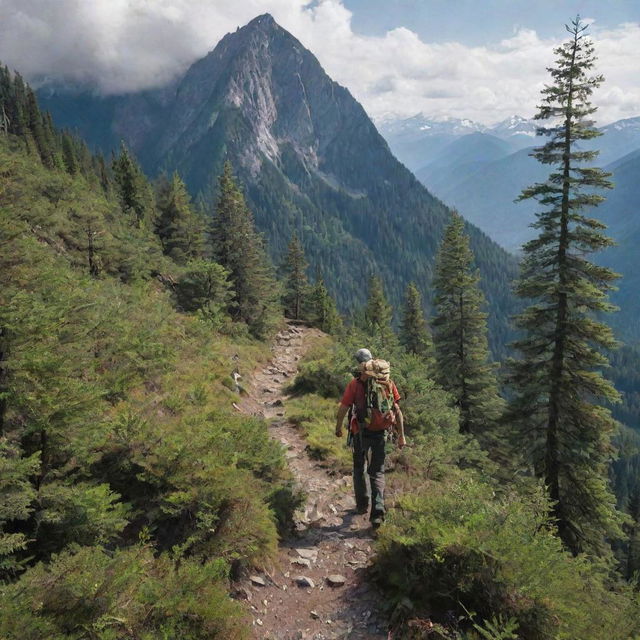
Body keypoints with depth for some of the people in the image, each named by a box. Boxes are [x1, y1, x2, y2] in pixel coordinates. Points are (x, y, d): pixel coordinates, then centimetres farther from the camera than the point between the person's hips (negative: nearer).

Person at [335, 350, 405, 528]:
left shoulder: (355, 384, -9)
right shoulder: (388, 383, -1)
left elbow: (343, 409, -7)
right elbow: (397, 411, 1)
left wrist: (338, 428, 10)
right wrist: (401, 435, 8)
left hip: (361, 432, -2)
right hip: (380, 433, 2)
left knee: (359, 468, 20)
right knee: (377, 472, 11)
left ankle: (363, 504, 31)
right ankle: (377, 512, -1)